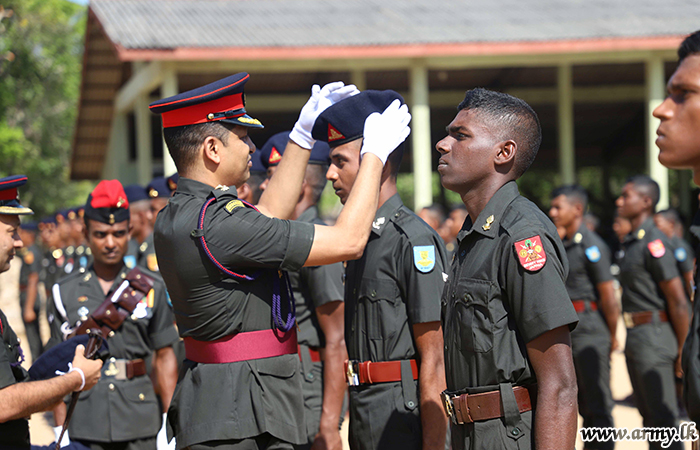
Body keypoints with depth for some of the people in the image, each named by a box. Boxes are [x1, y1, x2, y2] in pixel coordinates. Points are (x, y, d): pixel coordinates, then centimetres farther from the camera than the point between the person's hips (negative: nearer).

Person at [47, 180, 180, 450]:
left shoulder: (152, 289, 6)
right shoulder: (65, 293, 6)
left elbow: (164, 357, 5)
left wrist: (170, 424, 0)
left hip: (141, 422, 0)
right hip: (85, 426, 0)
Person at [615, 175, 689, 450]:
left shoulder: (653, 242, -16)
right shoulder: (632, 242, 14)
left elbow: (678, 301, -18)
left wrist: (682, 350, -15)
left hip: (654, 335, -10)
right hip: (635, 336, 10)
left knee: (663, 417, -6)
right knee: (648, 416, 15)